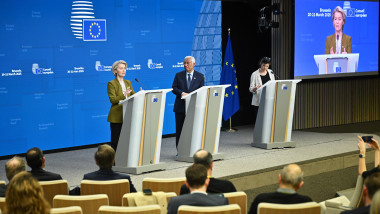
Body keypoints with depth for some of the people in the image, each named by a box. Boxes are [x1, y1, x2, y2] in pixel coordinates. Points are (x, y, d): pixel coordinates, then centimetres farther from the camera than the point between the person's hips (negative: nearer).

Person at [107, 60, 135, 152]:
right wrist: (124, 95, -27)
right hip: (116, 117, -5)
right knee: (116, 141, -3)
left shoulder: (128, 83, 16)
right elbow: (112, 99, -14)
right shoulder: (111, 84, -3)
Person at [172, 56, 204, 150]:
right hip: (180, 107, 1)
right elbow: (174, 88, 4)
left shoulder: (200, 76, 7)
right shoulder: (178, 75, 10)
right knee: (179, 129, 2)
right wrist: (181, 93, -15)